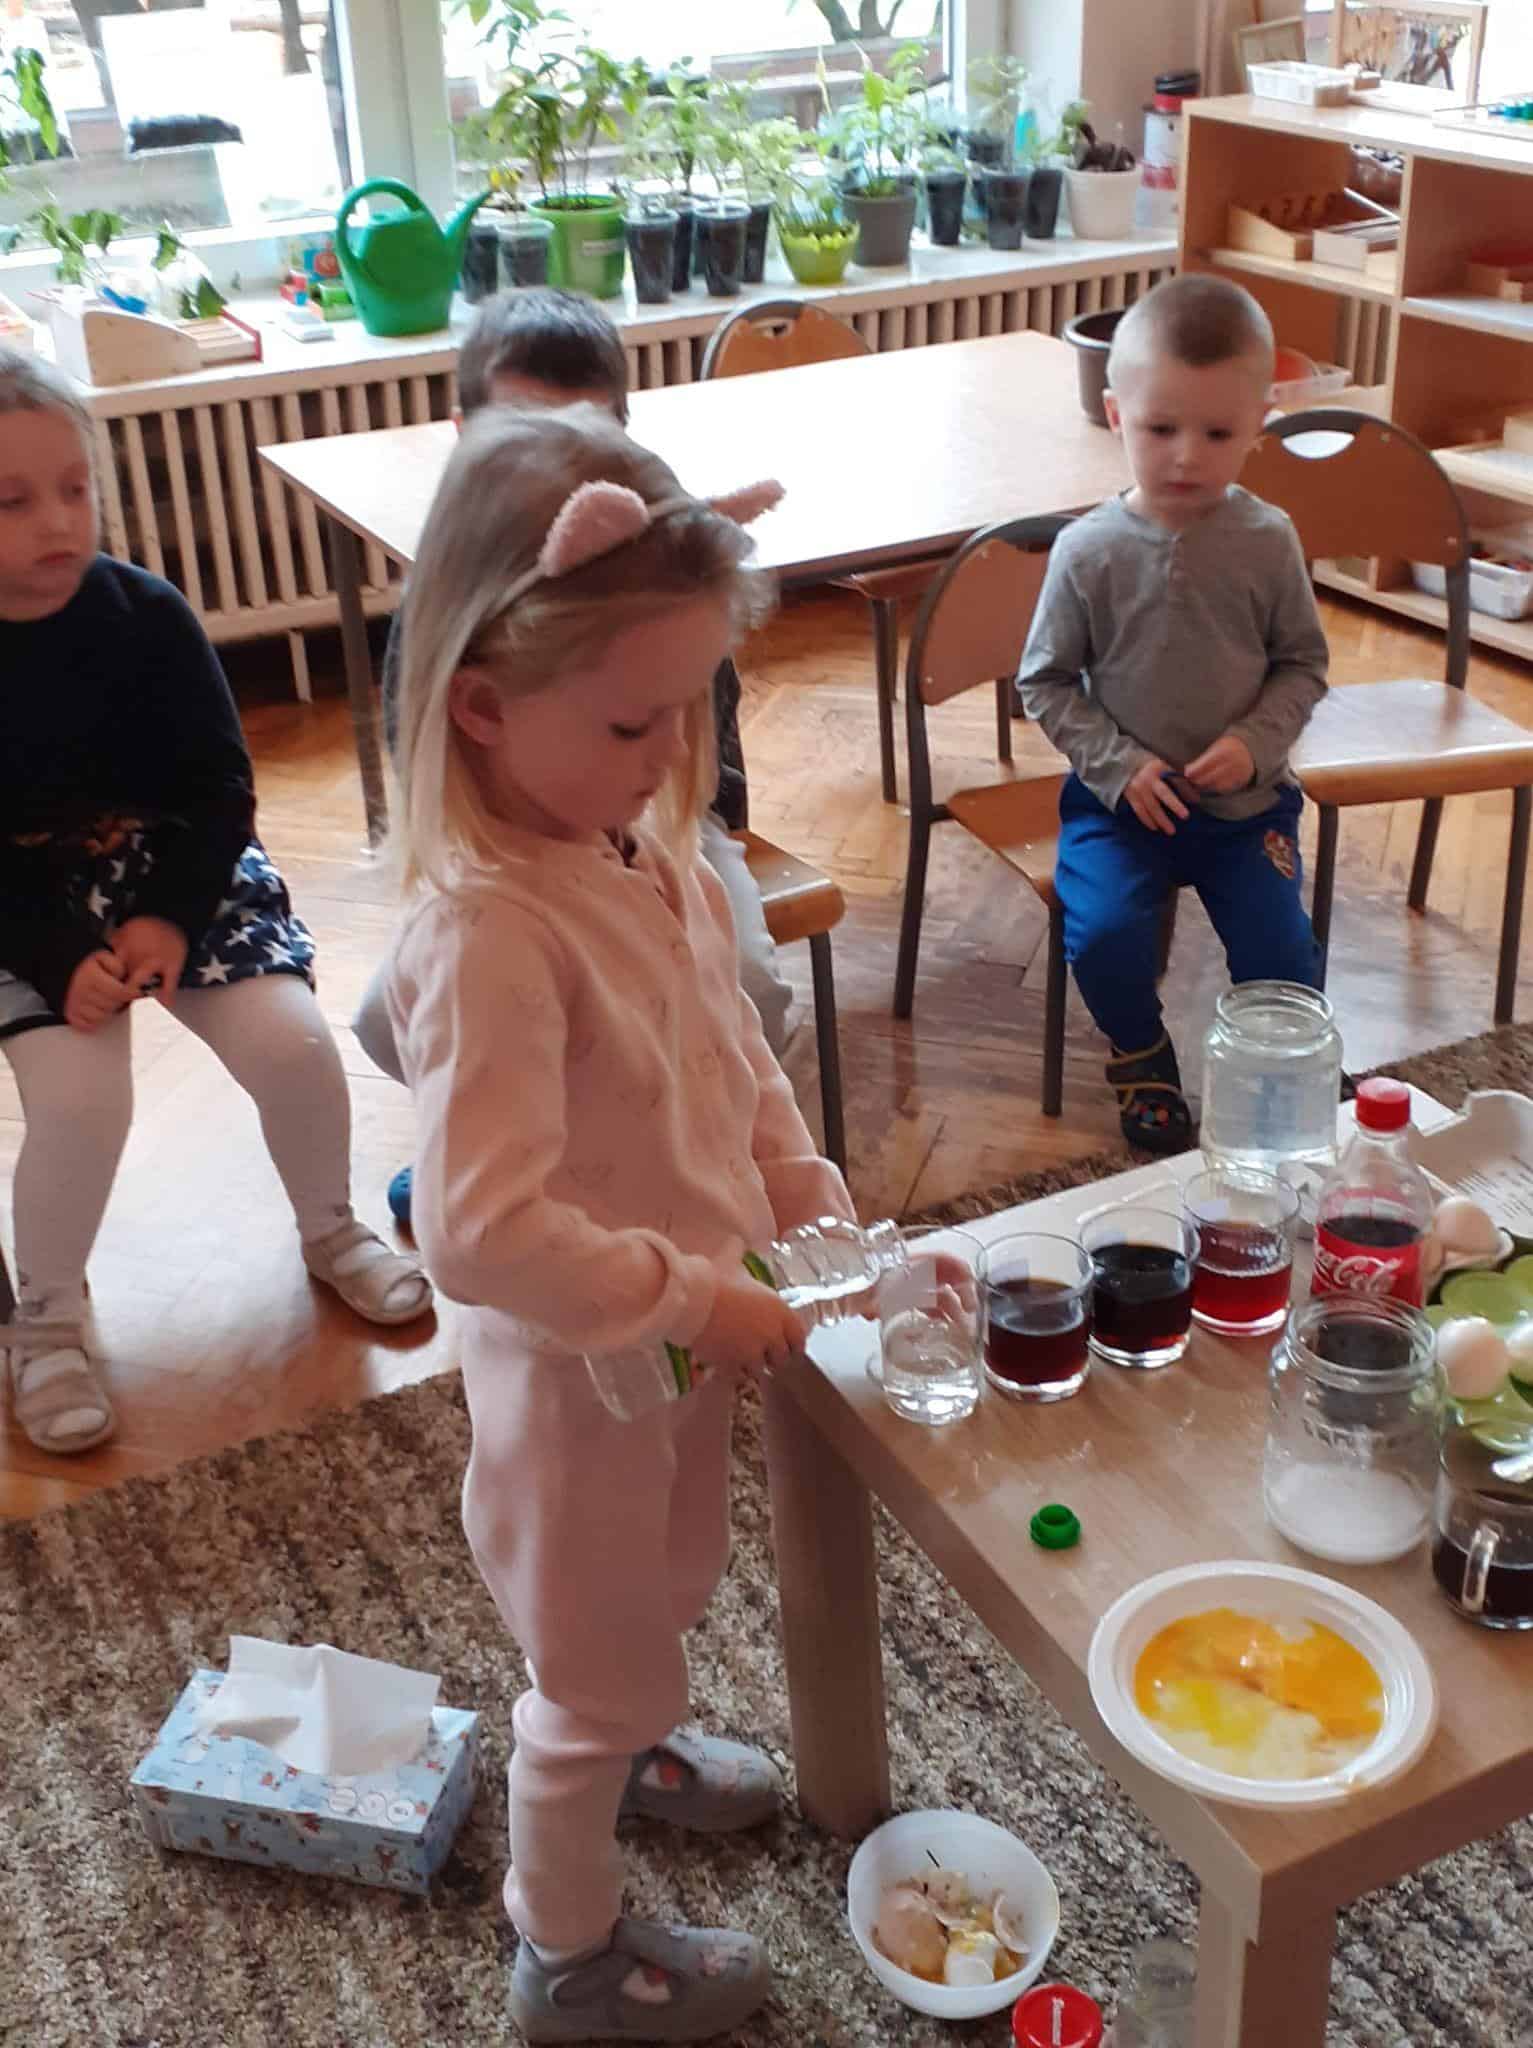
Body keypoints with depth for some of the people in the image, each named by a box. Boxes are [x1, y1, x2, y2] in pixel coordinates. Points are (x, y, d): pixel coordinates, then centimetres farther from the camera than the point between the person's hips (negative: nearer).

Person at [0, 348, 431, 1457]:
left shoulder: (146, 614, -10)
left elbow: (220, 789, -5)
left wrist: (171, 919, -18)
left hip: (180, 871, 2)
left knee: (294, 1041, -16)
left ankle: (330, 1230, 16)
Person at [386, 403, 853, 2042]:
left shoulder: (646, 849, -6)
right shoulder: (488, 935, -34)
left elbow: (737, 1059, 8)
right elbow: (481, 1231, -36)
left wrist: (814, 1208, 0)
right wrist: (695, 1301, -28)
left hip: (684, 1338, 8)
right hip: (583, 1374, -8)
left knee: (654, 1601, 33)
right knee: (595, 1663, 15)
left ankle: (624, 1745, 65)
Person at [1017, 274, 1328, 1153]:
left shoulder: (1268, 540, -6)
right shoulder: (1089, 551, -9)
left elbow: (1303, 664, 4)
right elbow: (1047, 681, -1)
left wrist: (1255, 743, -13)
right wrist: (1119, 765, -12)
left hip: (1245, 799, 1)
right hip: (1122, 799, -1)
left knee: (1283, 957, -12)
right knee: (1105, 935, -22)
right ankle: (1142, 1054, 12)